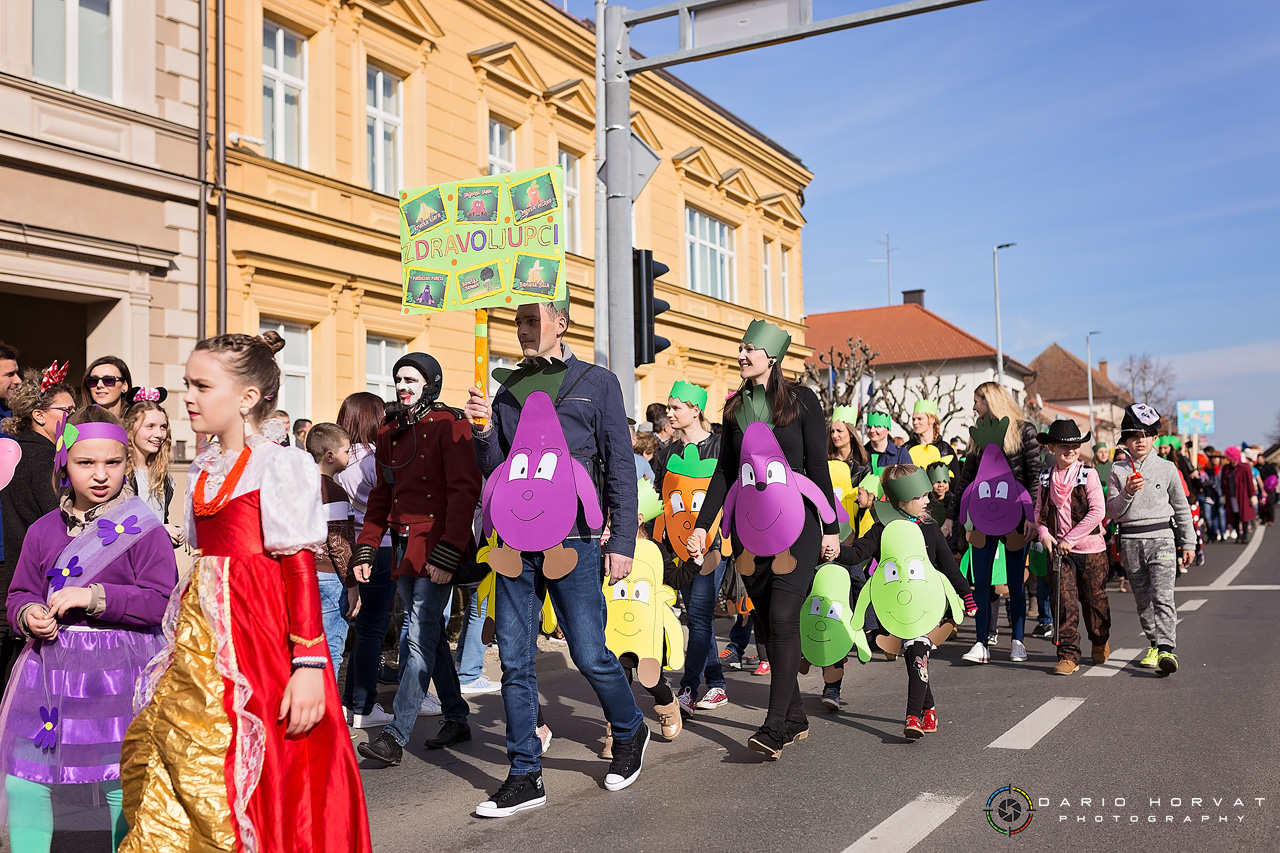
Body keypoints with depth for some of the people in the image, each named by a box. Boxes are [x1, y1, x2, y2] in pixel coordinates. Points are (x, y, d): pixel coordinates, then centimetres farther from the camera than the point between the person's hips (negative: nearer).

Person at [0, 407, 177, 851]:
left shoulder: (142, 529, -6)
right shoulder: (43, 530, 9)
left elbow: (161, 601, -12)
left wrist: (95, 597, -20)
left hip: (120, 673, -4)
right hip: (49, 672, 5)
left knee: (123, 785, 0)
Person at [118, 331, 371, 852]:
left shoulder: (280, 465, -10)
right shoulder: (204, 468, 14)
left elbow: (300, 569, -15)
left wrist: (309, 664, -19)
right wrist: (185, 641, 16)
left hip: (257, 633, -8)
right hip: (204, 638, 8)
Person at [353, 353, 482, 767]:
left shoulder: (449, 425, -7)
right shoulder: (389, 433, 15)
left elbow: (465, 491, -14)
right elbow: (381, 497, 20)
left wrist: (446, 554, -21)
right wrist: (365, 550, 10)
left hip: (438, 546, -8)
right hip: (405, 546, 8)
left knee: (422, 638, -9)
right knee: (430, 635, 13)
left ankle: (395, 737, -10)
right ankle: (456, 719, 25)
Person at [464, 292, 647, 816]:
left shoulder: (596, 383, 4)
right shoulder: (508, 390, 15)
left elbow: (621, 468, 1)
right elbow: (493, 469, 15)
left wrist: (622, 541, -6)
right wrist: (483, 430, -5)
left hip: (572, 540, -4)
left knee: (590, 655, 0)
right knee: (514, 660, 4)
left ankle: (630, 733, 29)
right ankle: (525, 777, 15)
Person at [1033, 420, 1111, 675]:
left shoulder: (1088, 474, -7)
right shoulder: (1046, 479, 5)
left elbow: (1097, 510, -13)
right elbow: (1039, 510, 11)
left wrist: (1071, 538, -16)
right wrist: (1044, 534, -8)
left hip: (1090, 548, -2)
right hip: (1058, 550, 2)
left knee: (1094, 598, 13)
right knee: (1064, 601, -5)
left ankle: (1100, 642, 38)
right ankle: (1068, 655, 0)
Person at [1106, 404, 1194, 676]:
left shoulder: (1167, 468, 4)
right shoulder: (1118, 471, 5)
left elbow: (1181, 508, 11)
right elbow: (1112, 511, 1)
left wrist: (1188, 543, 10)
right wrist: (1127, 493, -16)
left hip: (1161, 537, -2)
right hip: (1131, 540, 2)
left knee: (1162, 596, -15)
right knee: (1143, 600, 10)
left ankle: (1167, 649, -21)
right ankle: (1154, 645, 24)